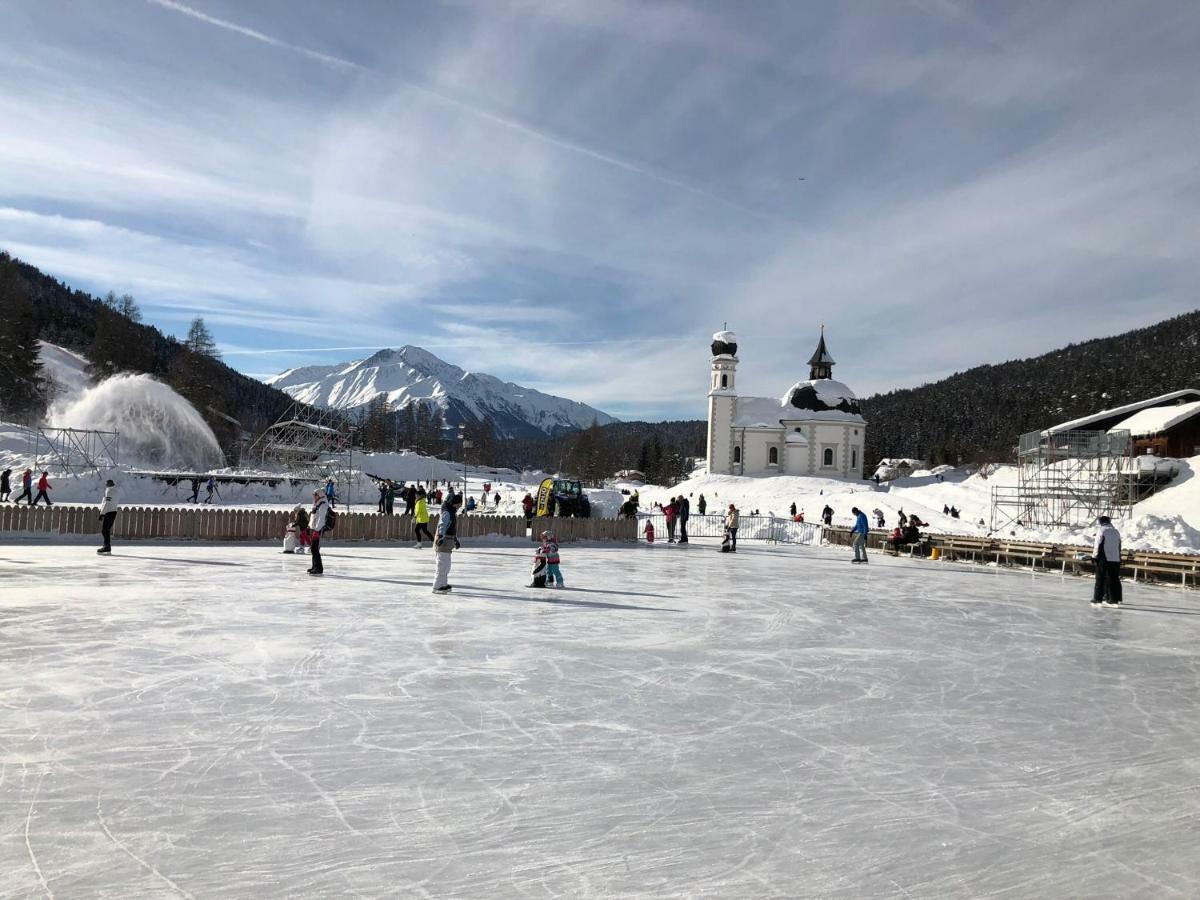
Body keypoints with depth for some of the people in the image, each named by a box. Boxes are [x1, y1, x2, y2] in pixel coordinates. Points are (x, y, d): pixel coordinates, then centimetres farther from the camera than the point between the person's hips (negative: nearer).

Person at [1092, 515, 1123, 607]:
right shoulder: (1116, 532, 11)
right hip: (1116, 560, 5)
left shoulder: (1102, 531, -7)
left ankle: (1097, 599, 0)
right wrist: (1119, 558, 22)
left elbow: (1098, 546, -10)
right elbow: (1119, 547, 16)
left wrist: (1094, 557, -2)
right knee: (1114, 580, 9)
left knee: (1100, 580, 0)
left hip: (1104, 559, -5)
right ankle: (1115, 599, 13)